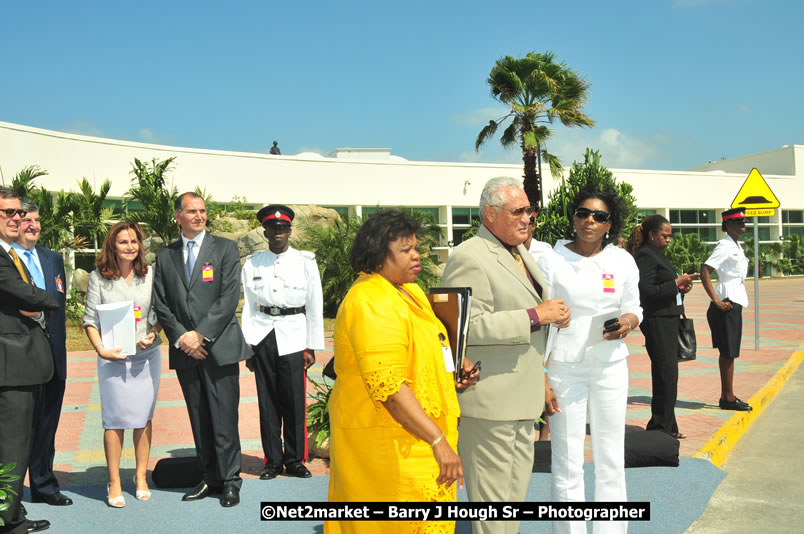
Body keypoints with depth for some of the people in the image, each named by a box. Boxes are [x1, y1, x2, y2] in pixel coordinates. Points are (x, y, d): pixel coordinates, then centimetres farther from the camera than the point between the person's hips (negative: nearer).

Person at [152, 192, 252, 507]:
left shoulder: (225, 249, 2)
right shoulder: (165, 256, 13)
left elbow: (229, 298, -6)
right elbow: (161, 304, 8)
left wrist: (200, 334, -12)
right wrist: (181, 338, -6)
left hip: (219, 347, -3)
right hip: (185, 350, 4)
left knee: (224, 419, -3)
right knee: (199, 420, 9)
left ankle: (230, 481, 7)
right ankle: (210, 478, 19)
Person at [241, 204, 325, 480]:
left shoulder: (305, 262, 4)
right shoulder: (252, 264, 8)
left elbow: (315, 306, 5)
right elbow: (248, 307, 9)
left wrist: (312, 346, 1)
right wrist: (247, 348, 5)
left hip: (293, 336, -1)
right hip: (263, 336, 1)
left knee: (295, 402, -2)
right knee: (268, 401, 4)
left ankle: (295, 460, 12)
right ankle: (273, 460, 15)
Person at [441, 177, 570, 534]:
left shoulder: (521, 254, 16)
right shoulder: (470, 257, -15)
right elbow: (469, 327, -24)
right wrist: (536, 315, -22)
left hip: (521, 397, 10)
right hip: (489, 399, -10)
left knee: (515, 492, 17)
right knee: (492, 496, -2)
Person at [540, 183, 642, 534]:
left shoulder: (623, 261, 3)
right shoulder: (553, 259, -4)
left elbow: (633, 308, 14)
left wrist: (628, 321, -11)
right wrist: (540, 379, -7)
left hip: (610, 366, 3)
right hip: (563, 368, -2)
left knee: (611, 460, 9)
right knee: (567, 464, 1)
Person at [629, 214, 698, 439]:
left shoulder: (657, 254, 19)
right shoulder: (645, 256, -12)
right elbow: (647, 291, -20)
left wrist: (680, 287, 8)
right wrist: (676, 284, -18)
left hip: (667, 320, 10)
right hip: (656, 321, -10)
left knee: (666, 374, 12)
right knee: (666, 374, -8)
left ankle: (667, 427, 18)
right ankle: (661, 427, -1)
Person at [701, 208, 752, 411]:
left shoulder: (736, 246, 15)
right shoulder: (725, 246, -13)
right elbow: (705, 272, -22)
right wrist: (716, 301, -21)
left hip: (735, 303, 9)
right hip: (727, 304, -9)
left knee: (728, 352, 12)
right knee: (728, 352, -4)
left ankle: (727, 396, 19)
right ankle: (728, 397, 2)